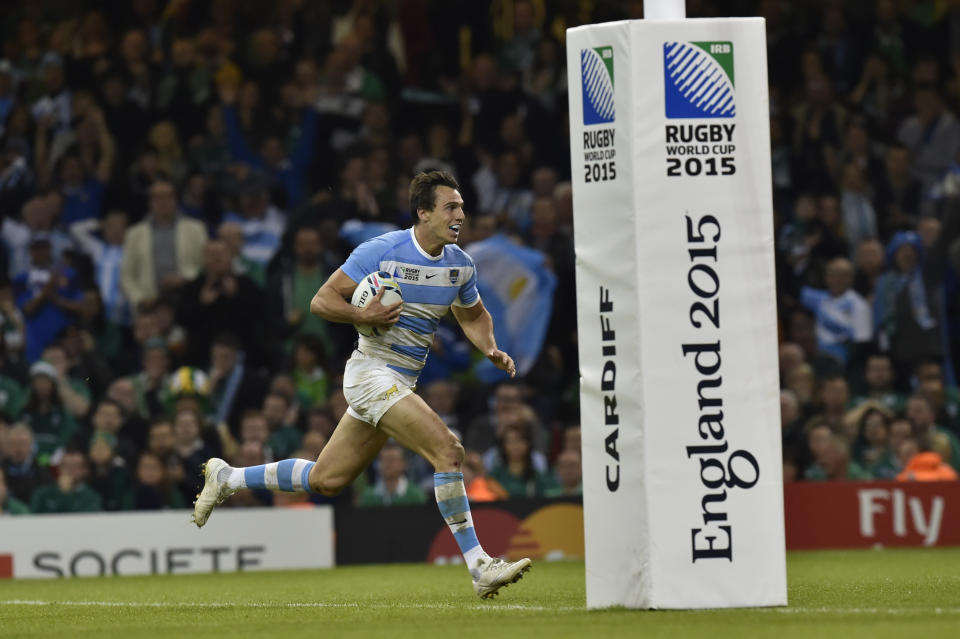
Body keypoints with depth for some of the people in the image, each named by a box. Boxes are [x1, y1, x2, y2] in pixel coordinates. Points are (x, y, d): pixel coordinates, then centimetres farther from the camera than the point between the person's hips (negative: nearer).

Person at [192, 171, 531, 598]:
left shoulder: (460, 264, 6)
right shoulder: (381, 251, -14)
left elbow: (473, 315, 24)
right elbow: (322, 301, -7)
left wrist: (491, 349, 4)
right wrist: (364, 316, -25)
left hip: (400, 384, 8)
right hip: (372, 372, -8)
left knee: (326, 479, 13)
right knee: (448, 450, -22)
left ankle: (227, 478, 32)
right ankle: (480, 568, -21)